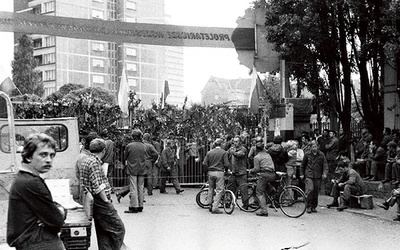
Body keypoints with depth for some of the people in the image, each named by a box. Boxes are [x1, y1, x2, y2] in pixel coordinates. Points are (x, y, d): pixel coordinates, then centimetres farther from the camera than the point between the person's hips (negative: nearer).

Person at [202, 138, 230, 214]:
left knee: (211, 189, 18)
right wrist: (226, 170, 10)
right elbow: (226, 164, -9)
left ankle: (210, 205, 24)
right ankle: (215, 208, -6)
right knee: (219, 190, -1)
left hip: (210, 173, 4)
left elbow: (204, 163, 3)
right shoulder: (224, 152, -4)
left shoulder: (209, 152, 7)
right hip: (219, 173, -4)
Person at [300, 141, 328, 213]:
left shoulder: (321, 155, 4)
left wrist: (324, 173, -12)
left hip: (318, 177, 2)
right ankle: (308, 207, -8)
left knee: (316, 192, 6)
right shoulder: (307, 155, 4)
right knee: (310, 190, -17)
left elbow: (325, 164, 3)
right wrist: (301, 174, 12)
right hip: (309, 176, -2)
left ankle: (314, 207, 20)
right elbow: (303, 165, 15)